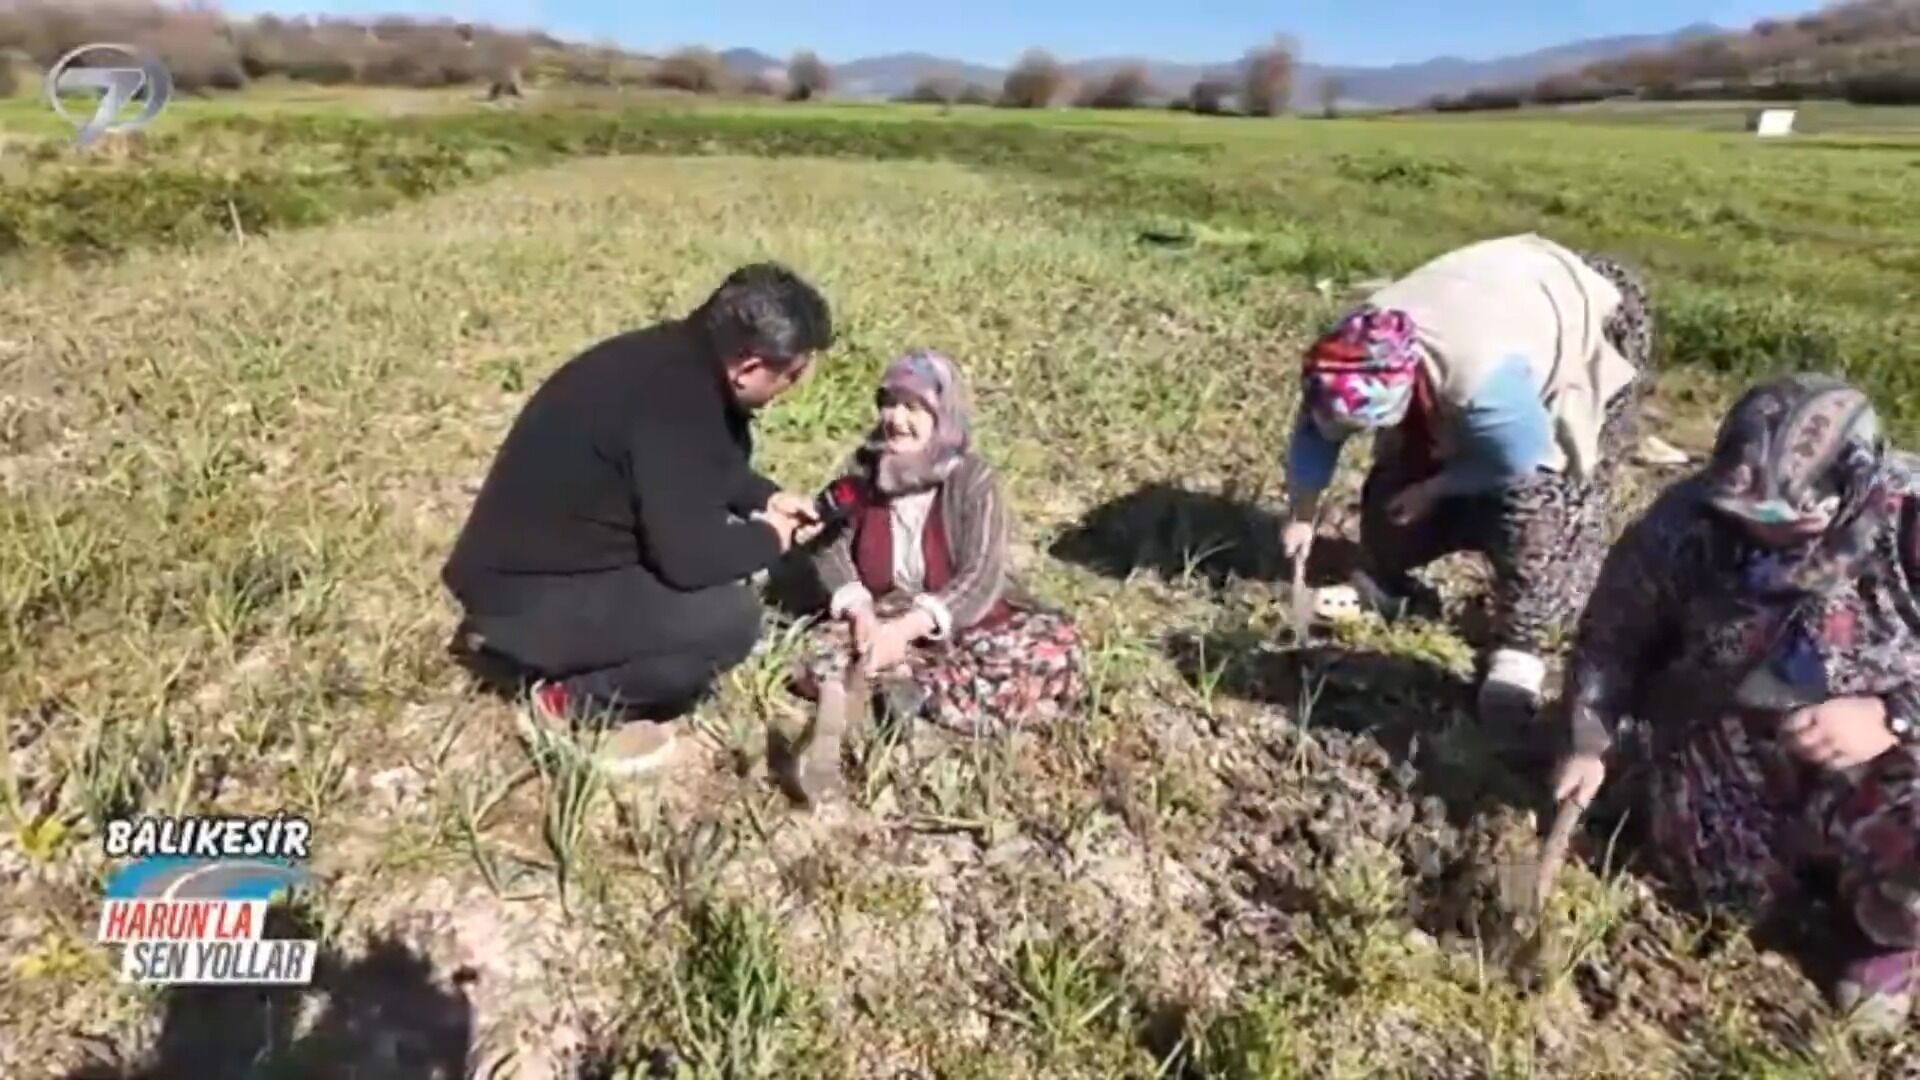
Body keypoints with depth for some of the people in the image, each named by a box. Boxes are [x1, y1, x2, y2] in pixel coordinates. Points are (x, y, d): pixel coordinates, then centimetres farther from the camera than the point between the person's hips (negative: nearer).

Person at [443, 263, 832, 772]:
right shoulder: (673, 398, -28)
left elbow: (713, 464, 19)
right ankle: (573, 696, -1)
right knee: (732, 616, -21)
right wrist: (769, 539, -9)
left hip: (541, 557, 10)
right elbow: (689, 556, -27)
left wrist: (765, 497, 5)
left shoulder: (680, 355, 0)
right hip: (525, 595, -10)